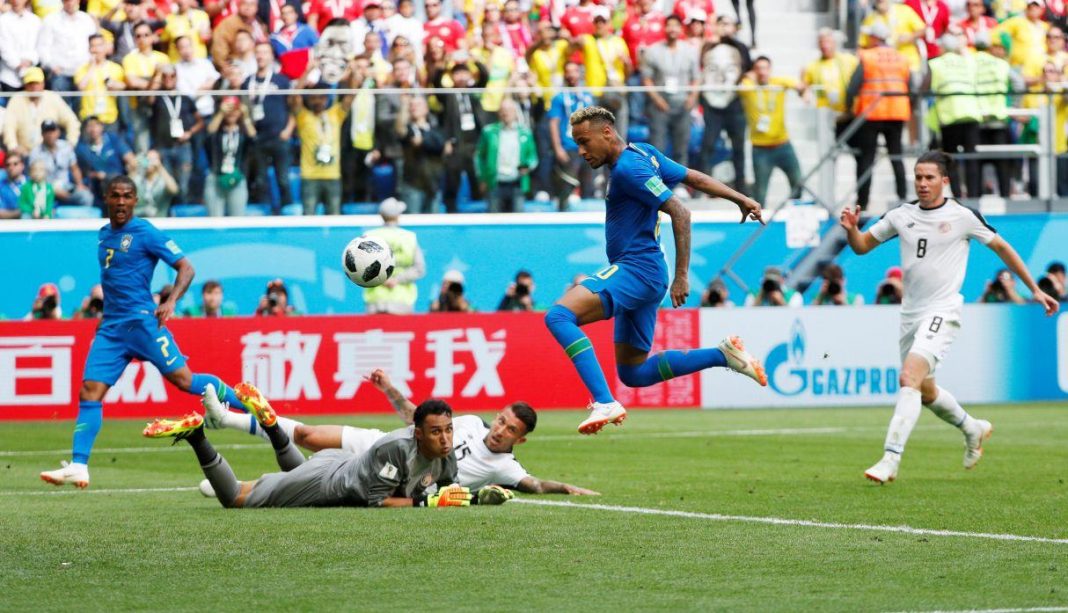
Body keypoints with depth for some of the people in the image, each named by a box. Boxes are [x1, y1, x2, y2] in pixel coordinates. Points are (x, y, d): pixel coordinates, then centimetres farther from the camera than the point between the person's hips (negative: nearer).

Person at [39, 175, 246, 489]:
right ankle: (78, 467, -7)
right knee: (90, 391, -4)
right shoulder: (105, 235, 16)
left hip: (142, 321, -6)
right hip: (111, 328, 6)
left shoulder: (145, 233, -6)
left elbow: (185, 268, -8)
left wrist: (171, 301, -23)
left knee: (182, 379, -11)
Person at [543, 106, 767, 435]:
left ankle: (604, 403, -36)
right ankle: (723, 355, 17)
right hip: (642, 275, 11)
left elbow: (680, 213, -20)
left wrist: (682, 276, -21)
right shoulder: (644, 153, 14)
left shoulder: (628, 168, -15)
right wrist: (741, 199, 27)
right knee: (633, 373, 16)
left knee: (559, 315, -27)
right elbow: (696, 178, 20)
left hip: (636, 270, -11)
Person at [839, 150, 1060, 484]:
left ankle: (890, 459, -29)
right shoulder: (901, 215, 6)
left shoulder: (963, 216, -6)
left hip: (942, 312, -6)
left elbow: (1002, 248, 5)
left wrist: (1035, 290, 7)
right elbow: (861, 246, 13)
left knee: (909, 377, -24)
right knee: (924, 391, 17)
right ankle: (973, 429, 44)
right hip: (910, 314, 6)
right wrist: (851, 228, -11)